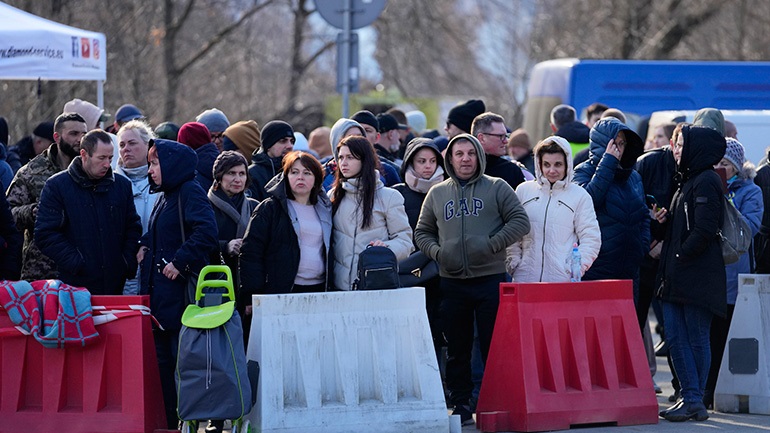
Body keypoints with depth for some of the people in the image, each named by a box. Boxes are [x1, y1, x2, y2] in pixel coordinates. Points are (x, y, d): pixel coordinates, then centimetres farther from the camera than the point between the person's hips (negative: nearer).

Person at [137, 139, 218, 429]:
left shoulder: (189, 192, -10)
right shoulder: (165, 196, 18)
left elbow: (206, 231, -23)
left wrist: (179, 262, -23)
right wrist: (145, 246, 14)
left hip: (181, 287, -10)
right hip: (160, 290, 10)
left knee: (182, 357, -8)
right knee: (162, 357, 10)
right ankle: (167, 421, 15)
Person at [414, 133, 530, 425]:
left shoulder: (496, 188, 3)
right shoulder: (437, 194, 12)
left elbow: (520, 222, -3)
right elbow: (422, 233, 17)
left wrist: (492, 245, -13)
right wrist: (437, 252, -3)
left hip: (490, 280, -3)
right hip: (452, 283, 3)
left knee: (493, 347, -2)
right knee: (457, 350, 7)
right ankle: (460, 405, 14)